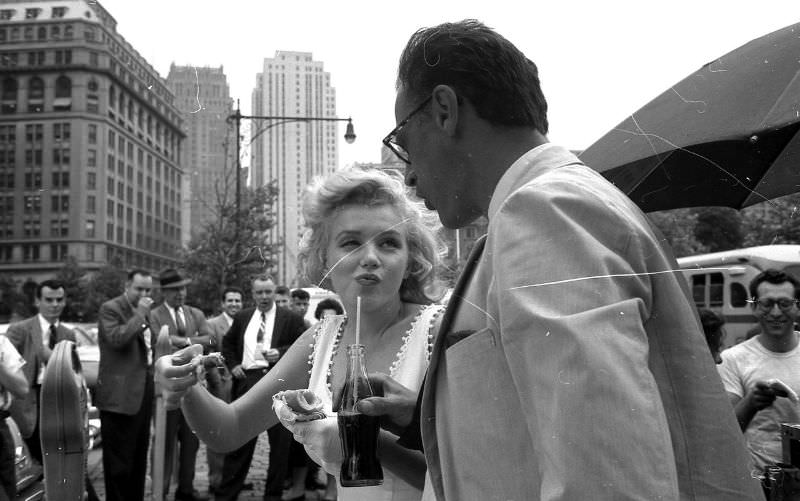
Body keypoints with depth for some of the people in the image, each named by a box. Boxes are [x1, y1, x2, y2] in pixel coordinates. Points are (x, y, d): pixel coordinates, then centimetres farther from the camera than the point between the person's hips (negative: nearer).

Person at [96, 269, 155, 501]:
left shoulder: (144, 313, 16)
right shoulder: (110, 308, -9)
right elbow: (116, 338, -26)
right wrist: (139, 314, -19)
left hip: (143, 391, 8)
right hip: (120, 393, -8)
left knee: (139, 457, 15)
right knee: (119, 458, -2)